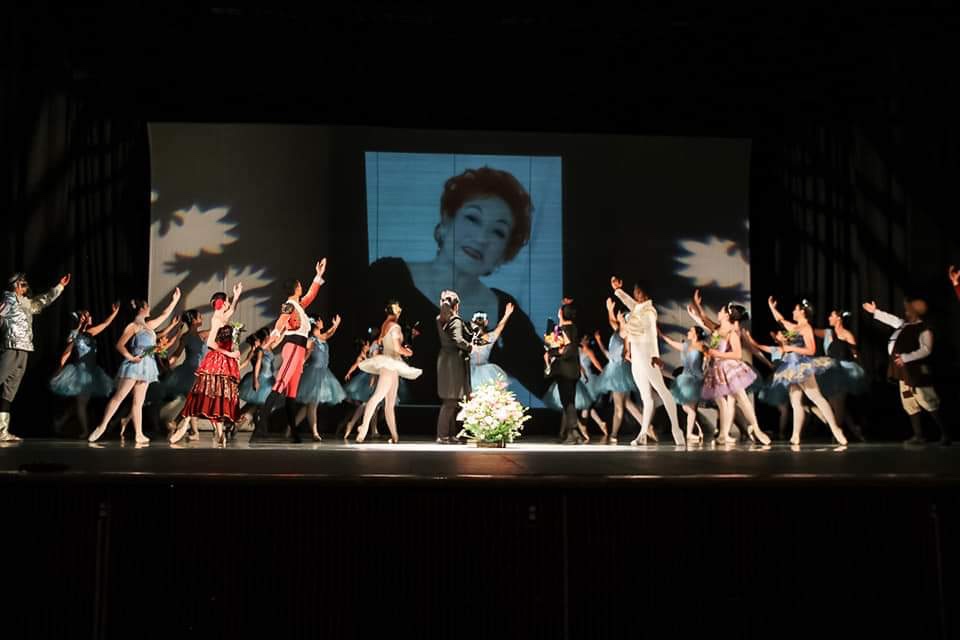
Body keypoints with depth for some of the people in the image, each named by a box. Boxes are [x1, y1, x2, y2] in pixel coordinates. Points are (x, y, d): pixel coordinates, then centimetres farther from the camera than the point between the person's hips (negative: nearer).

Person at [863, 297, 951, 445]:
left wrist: (905, 357, -25)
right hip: (904, 372, 9)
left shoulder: (924, 329, -13)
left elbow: (926, 350, -22)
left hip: (917, 372, -9)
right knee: (910, 404, 9)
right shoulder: (905, 325, 12)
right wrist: (875, 312, 36)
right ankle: (918, 436, 15)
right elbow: (892, 319, 30)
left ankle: (945, 433, 1)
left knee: (928, 403, -9)